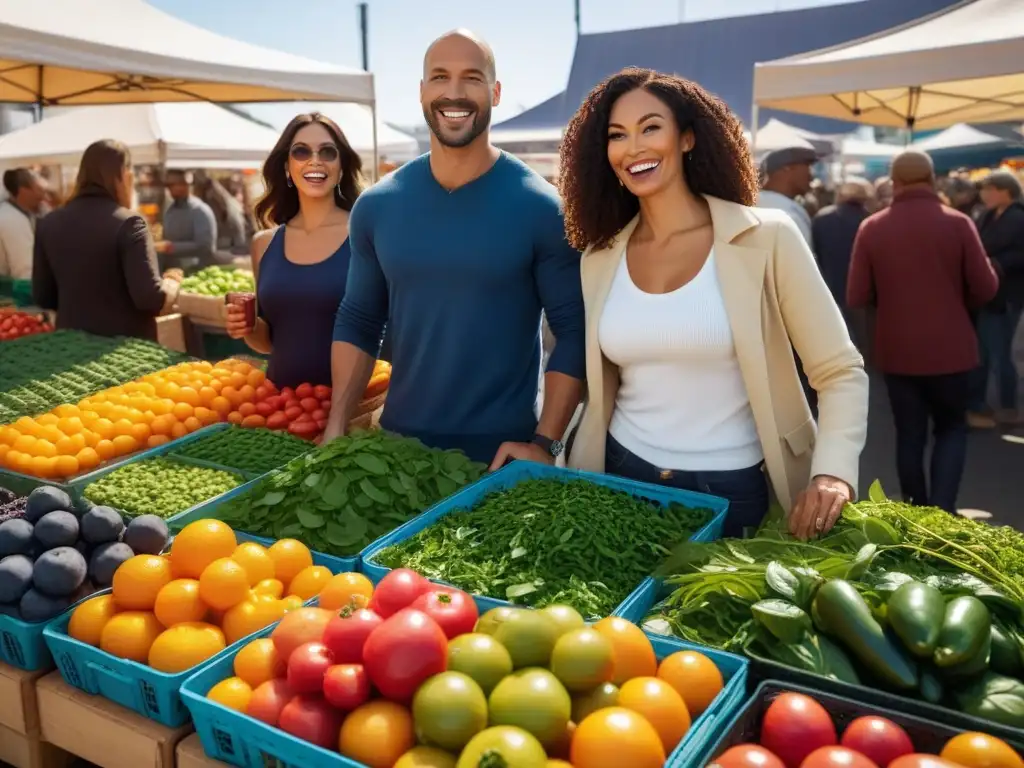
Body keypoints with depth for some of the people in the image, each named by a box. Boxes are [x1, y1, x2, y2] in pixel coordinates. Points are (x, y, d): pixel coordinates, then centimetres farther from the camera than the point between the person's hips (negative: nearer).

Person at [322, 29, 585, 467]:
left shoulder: (539, 207, -11)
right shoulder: (376, 206, 1)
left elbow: (575, 331, -10)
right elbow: (357, 321, 7)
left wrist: (545, 443, -16)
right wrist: (336, 426, -2)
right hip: (398, 440, 4)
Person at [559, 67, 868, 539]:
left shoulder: (766, 239, -11)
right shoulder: (599, 259, 1)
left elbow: (840, 371, -8)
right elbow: (601, 389, 9)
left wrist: (832, 473, -22)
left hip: (734, 491, -3)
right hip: (622, 478, 3)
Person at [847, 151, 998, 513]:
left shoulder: (871, 228, -7)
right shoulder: (957, 223, -9)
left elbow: (856, 297, -6)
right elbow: (986, 288, -7)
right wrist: (955, 300, 14)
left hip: (896, 350, 1)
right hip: (949, 348, -1)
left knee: (909, 434, 12)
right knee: (952, 428, 15)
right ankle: (941, 513, 1)